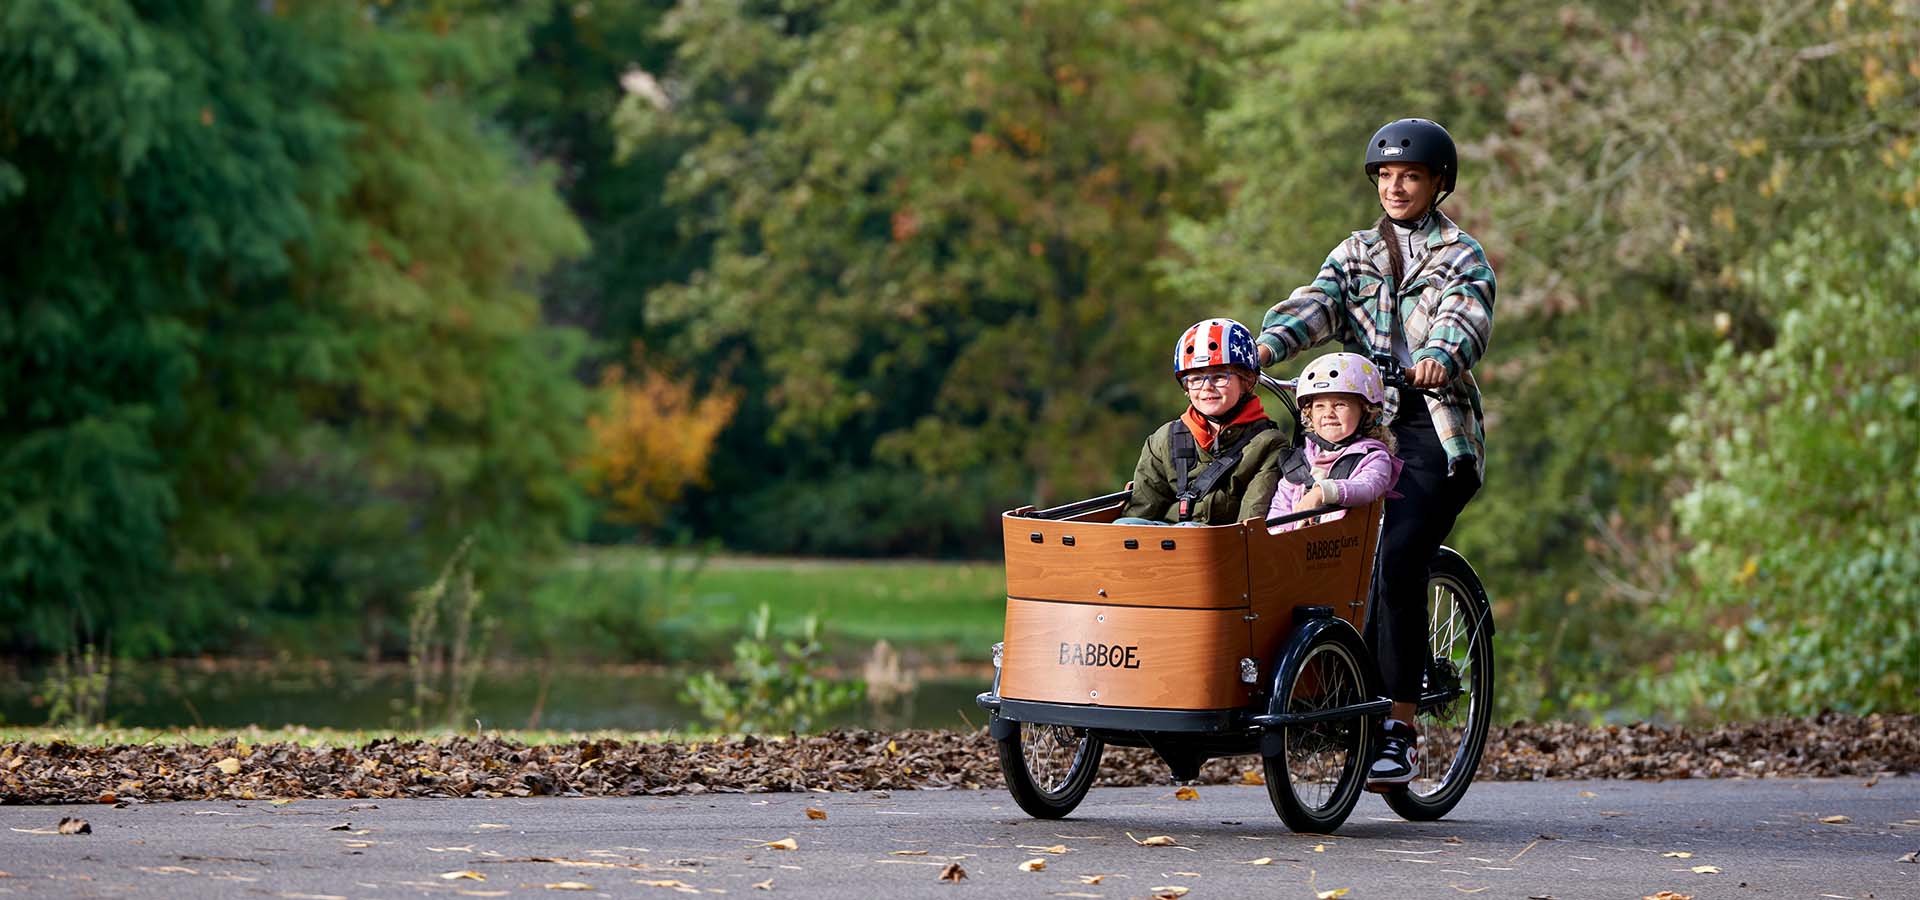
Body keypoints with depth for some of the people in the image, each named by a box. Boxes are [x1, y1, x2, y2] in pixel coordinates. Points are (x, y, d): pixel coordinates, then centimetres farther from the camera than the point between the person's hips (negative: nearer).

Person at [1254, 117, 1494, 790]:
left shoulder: (1462, 256, 7)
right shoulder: (1356, 254, 18)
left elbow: (1467, 316, -14)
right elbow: (1317, 304, 0)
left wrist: (1440, 356, -38)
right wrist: (1266, 346, -22)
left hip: (1434, 430, -4)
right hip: (1364, 424, 4)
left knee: (1398, 563, -19)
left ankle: (1398, 732, -19)